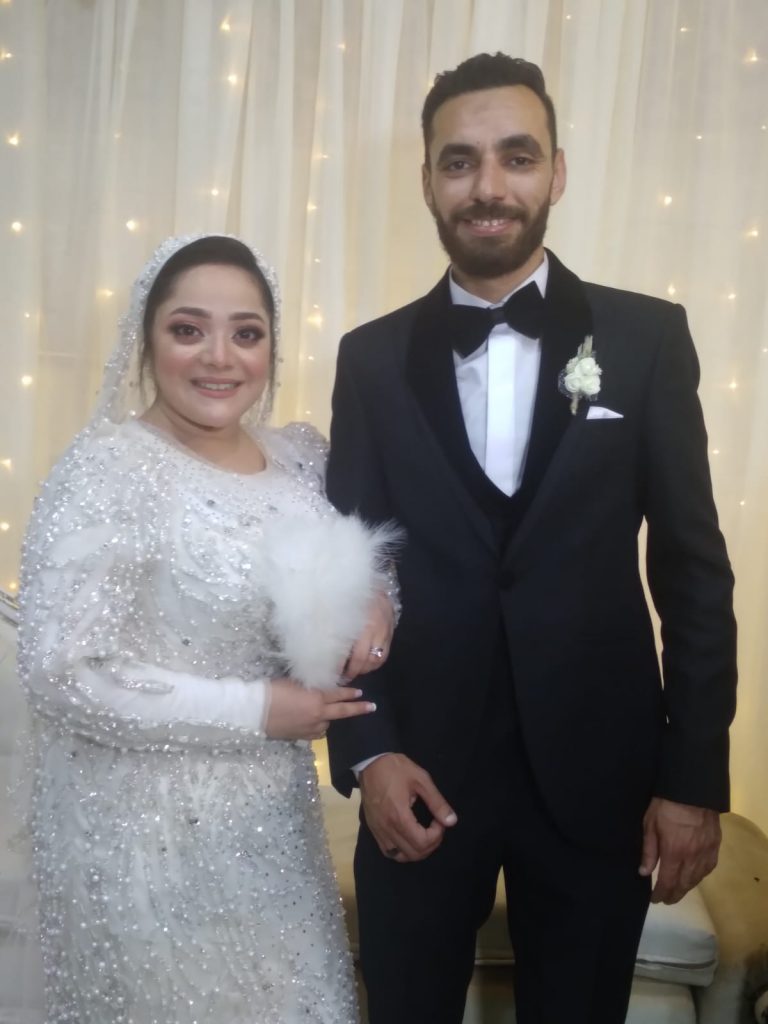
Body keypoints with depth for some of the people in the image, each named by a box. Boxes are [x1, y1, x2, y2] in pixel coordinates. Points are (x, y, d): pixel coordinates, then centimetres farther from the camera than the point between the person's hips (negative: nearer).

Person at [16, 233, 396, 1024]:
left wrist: (374, 597, -7)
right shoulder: (107, 473, -18)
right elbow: (61, 671, -21)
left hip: (274, 816, 6)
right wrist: (256, 711, -19)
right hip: (151, 831, -6)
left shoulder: (302, 456, 0)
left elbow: (356, 550, 17)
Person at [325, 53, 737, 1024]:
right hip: (420, 774, 1)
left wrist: (695, 773, -4)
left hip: (598, 772, 0)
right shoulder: (372, 358, 1)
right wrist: (368, 751, -9)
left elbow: (693, 565, -1)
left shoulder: (647, 337, -2)